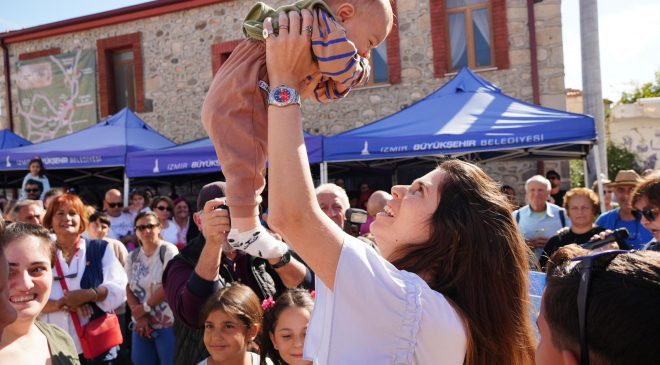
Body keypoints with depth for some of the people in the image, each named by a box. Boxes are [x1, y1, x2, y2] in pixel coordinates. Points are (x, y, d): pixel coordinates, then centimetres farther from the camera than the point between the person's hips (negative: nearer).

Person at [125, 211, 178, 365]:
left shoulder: (168, 251, -7)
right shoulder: (132, 257, 9)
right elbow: (129, 289, 5)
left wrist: (145, 307, -8)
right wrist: (139, 317, -9)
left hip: (168, 324, -5)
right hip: (142, 324, 5)